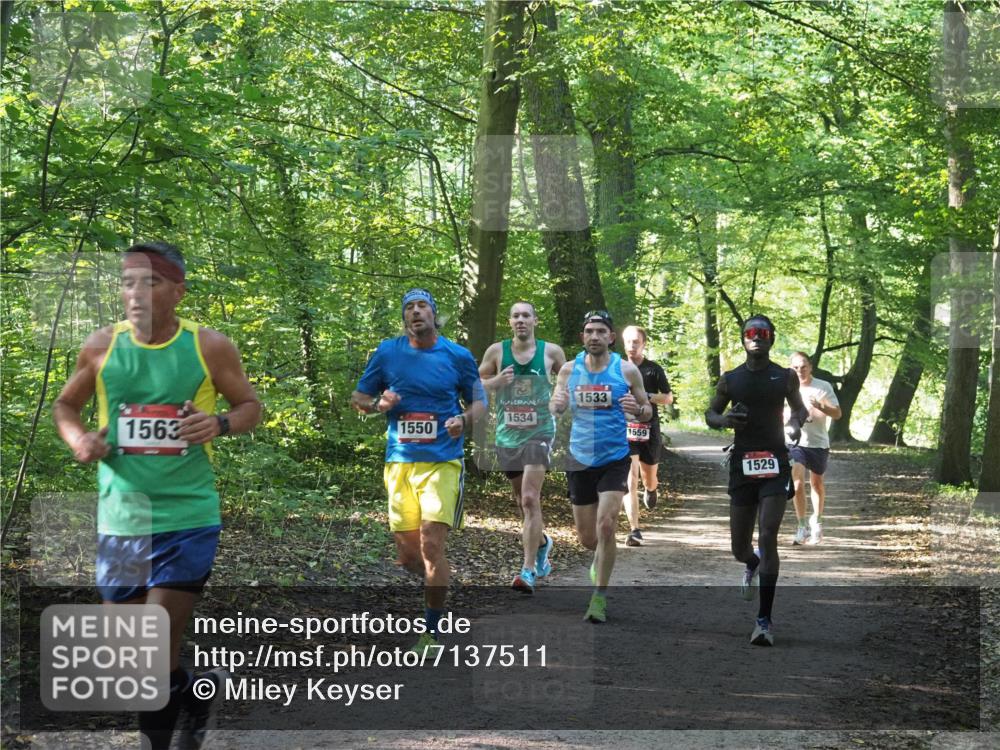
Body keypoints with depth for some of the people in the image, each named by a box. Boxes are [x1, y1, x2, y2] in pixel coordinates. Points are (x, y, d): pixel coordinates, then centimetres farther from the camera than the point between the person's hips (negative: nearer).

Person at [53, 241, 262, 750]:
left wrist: (221, 424, -16)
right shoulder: (102, 347, 0)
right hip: (121, 520, 3)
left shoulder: (210, 347, -5)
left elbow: (250, 405, 6)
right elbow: (65, 405, 13)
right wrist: (78, 439, -8)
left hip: (189, 520, -3)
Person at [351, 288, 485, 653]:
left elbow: (479, 401, 11)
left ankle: (432, 632, -5)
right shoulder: (388, 352, 5)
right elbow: (358, 397, 14)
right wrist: (378, 404, -9)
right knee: (408, 554, 3)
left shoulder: (458, 356, 2)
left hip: (443, 461, -2)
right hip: (400, 462, 3)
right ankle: (438, 580, 39)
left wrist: (464, 420, -12)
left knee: (431, 544, -14)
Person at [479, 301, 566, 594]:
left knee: (530, 499, -17)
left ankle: (529, 571, -18)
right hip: (507, 435, 3)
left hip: (539, 432, -3)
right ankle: (542, 542, 46)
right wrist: (497, 381, -14)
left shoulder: (551, 352, -2)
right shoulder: (497, 351, 0)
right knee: (522, 500, 17)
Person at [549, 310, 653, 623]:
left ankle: (600, 597, -5)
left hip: (615, 459, -2)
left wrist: (637, 409, -19)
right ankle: (602, 558, 45)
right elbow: (553, 409, 6)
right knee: (587, 537, 9)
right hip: (580, 460, 2)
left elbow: (647, 413, 5)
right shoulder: (569, 370, 1)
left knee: (605, 526, -17)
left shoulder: (627, 370, -4)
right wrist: (556, 406, -18)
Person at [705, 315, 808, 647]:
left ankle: (764, 619, -13)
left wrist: (795, 423, -4)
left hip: (775, 461, -2)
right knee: (739, 547, 7)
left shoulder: (785, 377, 4)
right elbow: (710, 413, 15)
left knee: (768, 537, -16)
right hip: (742, 461, 2)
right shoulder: (730, 379, 6)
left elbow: (799, 407, 18)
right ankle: (753, 565, 48)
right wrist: (723, 420, -8)